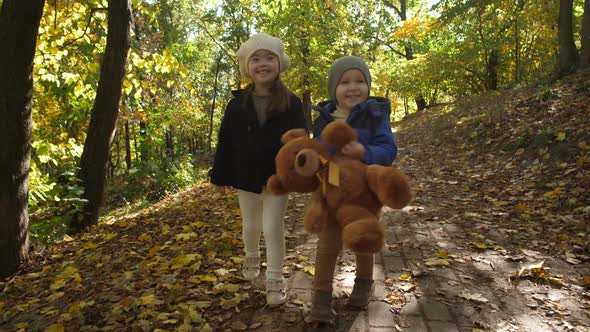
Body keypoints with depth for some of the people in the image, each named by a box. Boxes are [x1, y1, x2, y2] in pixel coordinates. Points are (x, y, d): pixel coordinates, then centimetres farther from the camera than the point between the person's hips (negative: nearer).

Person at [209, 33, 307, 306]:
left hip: (278, 178, -2)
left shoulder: (291, 103, -7)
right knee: (251, 226, 18)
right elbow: (225, 142, 0)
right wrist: (220, 176, 1)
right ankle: (251, 257, 49)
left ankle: (275, 280, 15)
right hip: (246, 178, 2)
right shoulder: (237, 104, -3)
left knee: (273, 227, -1)